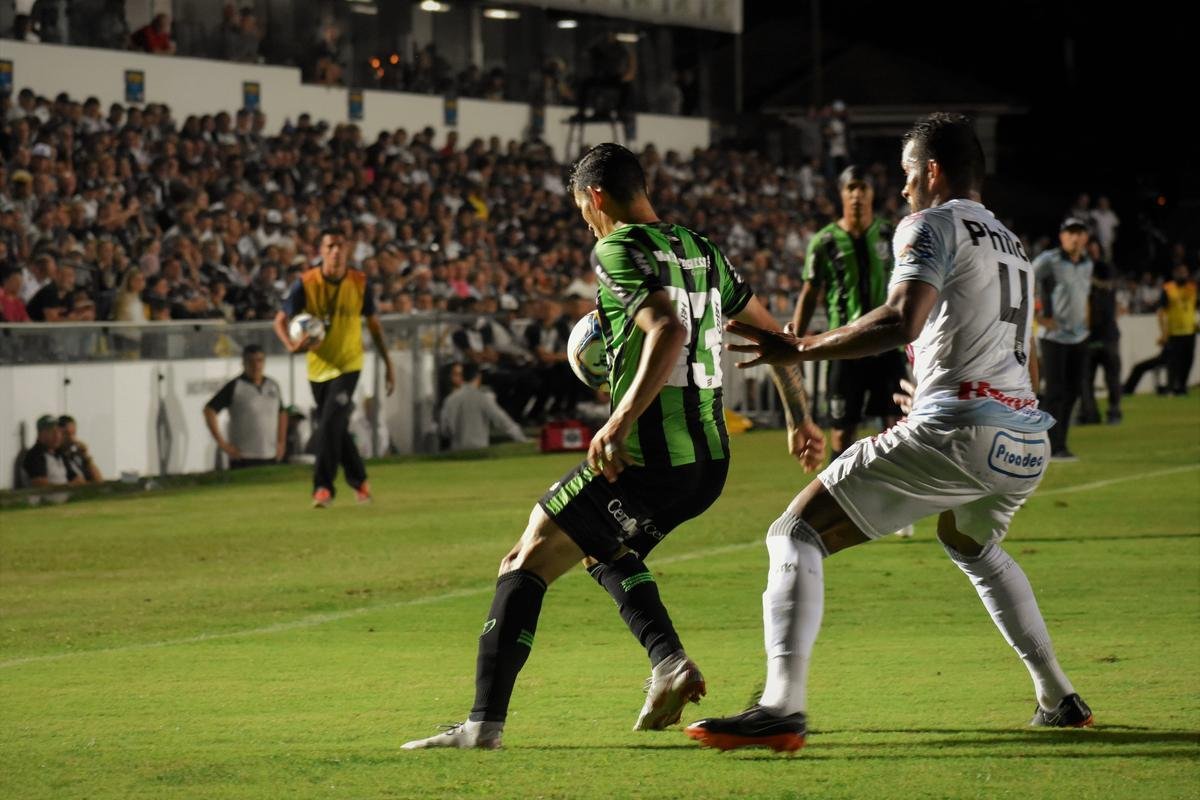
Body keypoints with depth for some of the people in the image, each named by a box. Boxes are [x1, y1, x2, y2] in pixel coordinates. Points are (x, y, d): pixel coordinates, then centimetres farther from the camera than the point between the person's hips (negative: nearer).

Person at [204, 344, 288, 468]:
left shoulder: (273, 386, 13)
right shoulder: (234, 387, -3)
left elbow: (282, 413, 27)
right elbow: (209, 410, -6)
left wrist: (281, 442, 16)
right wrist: (221, 442, -10)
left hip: (270, 458, 5)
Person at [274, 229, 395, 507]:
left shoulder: (360, 283, -7)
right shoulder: (306, 283, -10)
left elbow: (373, 324, 6)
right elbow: (280, 320, -9)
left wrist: (388, 364, 8)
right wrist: (291, 345, -31)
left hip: (348, 365, -2)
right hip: (318, 367, 2)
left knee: (331, 423, -19)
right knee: (336, 430, 12)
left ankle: (323, 487, -14)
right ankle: (359, 481, 33)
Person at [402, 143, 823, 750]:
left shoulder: (617, 252, -9)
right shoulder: (701, 251, 15)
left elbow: (668, 330, -26)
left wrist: (622, 421, -30)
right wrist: (799, 417, 33)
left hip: (645, 463, -8)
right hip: (709, 464, 8)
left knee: (525, 564, 0)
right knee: (605, 552, 32)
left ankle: (485, 722, -7)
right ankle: (669, 661, 12)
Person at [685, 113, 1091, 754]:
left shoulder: (930, 226, 0)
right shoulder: (1011, 244, 26)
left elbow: (901, 322, -17)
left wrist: (800, 349, -11)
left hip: (956, 431, -8)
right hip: (1027, 443, 8)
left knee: (796, 537, -5)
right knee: (971, 545, 40)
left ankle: (782, 706, -24)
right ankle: (1058, 698, 37)